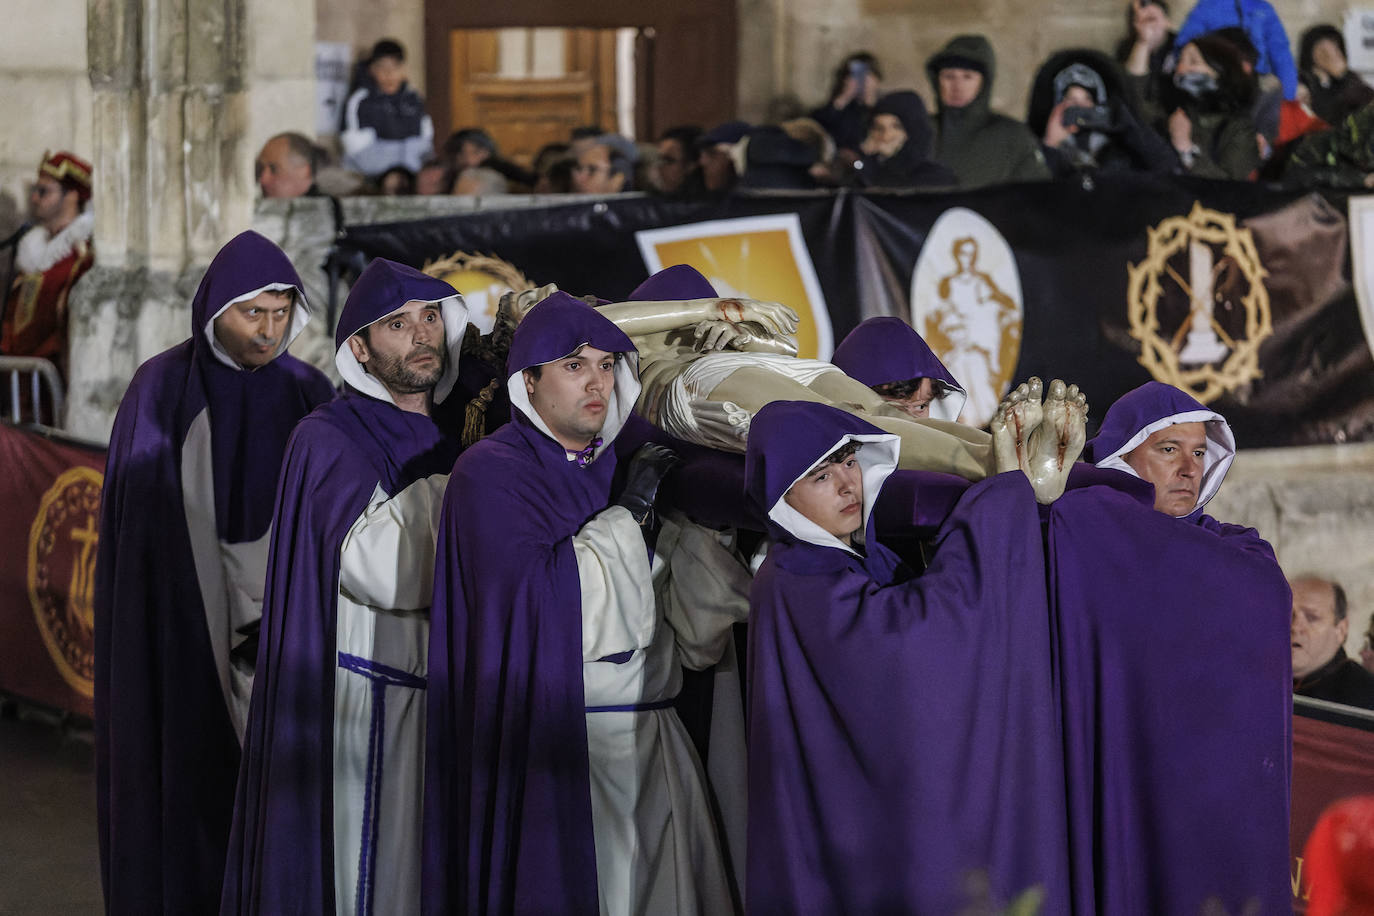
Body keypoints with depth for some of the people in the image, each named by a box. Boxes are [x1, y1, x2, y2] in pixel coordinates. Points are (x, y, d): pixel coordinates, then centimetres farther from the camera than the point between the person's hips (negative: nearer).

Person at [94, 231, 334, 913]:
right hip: (179, 629, -2)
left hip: (284, 625, 2)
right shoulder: (160, 391, -3)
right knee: (190, 792, 0)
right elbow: (135, 517, -2)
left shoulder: (310, 396, 3)